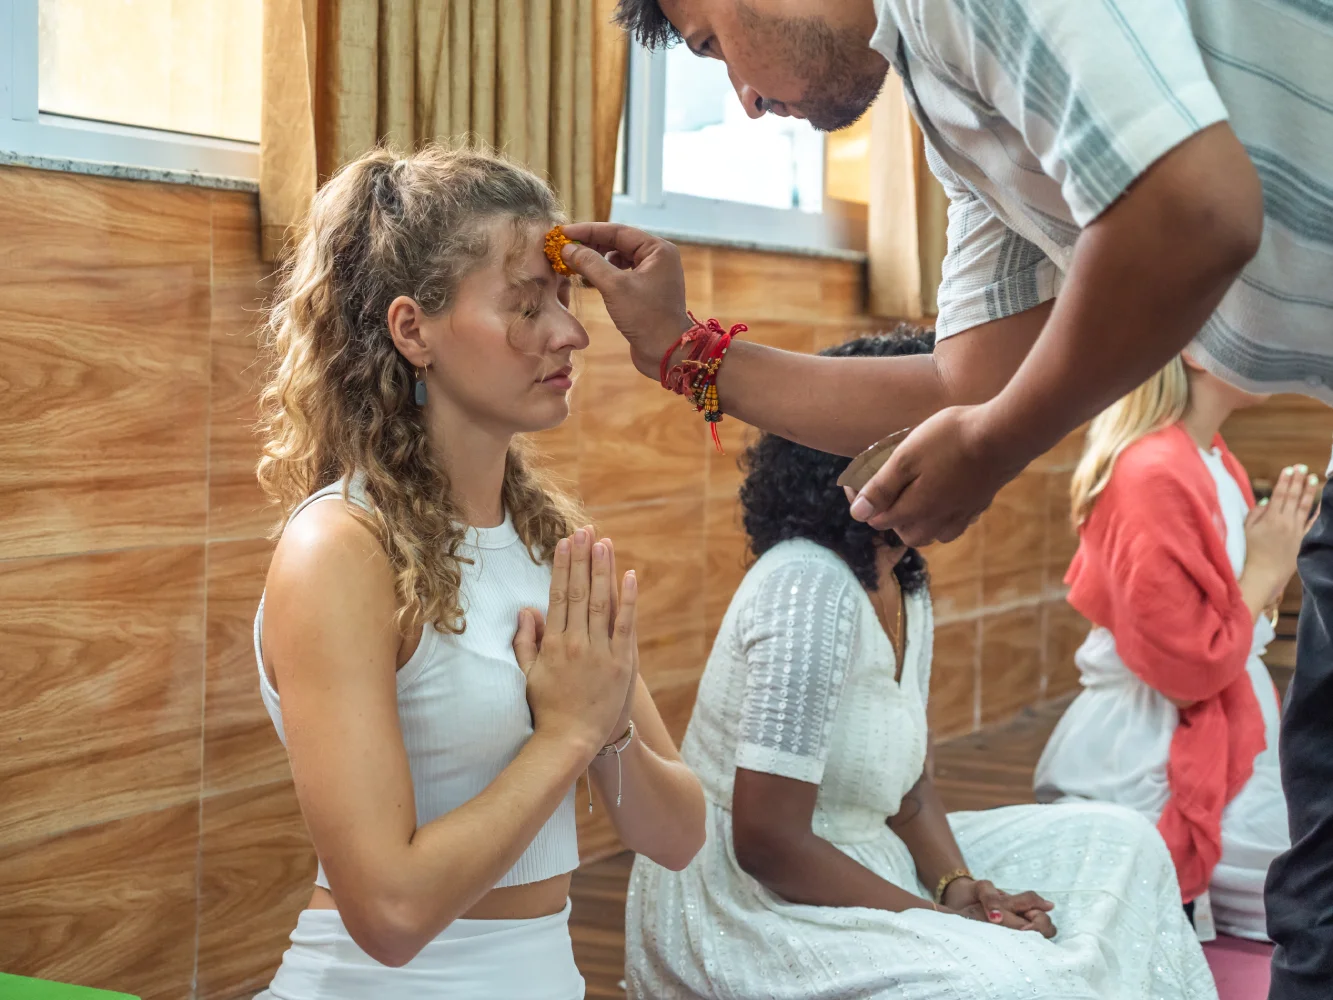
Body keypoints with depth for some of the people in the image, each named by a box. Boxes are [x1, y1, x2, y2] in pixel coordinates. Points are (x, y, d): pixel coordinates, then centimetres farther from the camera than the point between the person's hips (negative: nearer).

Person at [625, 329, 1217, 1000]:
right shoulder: (811, 587, -22)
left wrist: (959, 889, -7)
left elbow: (911, 791, 11)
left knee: (1117, 844, 9)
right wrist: (940, 917, -17)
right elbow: (768, 841, -24)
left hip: (857, 868, 10)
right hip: (752, 913, -10)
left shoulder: (905, 587, 6)